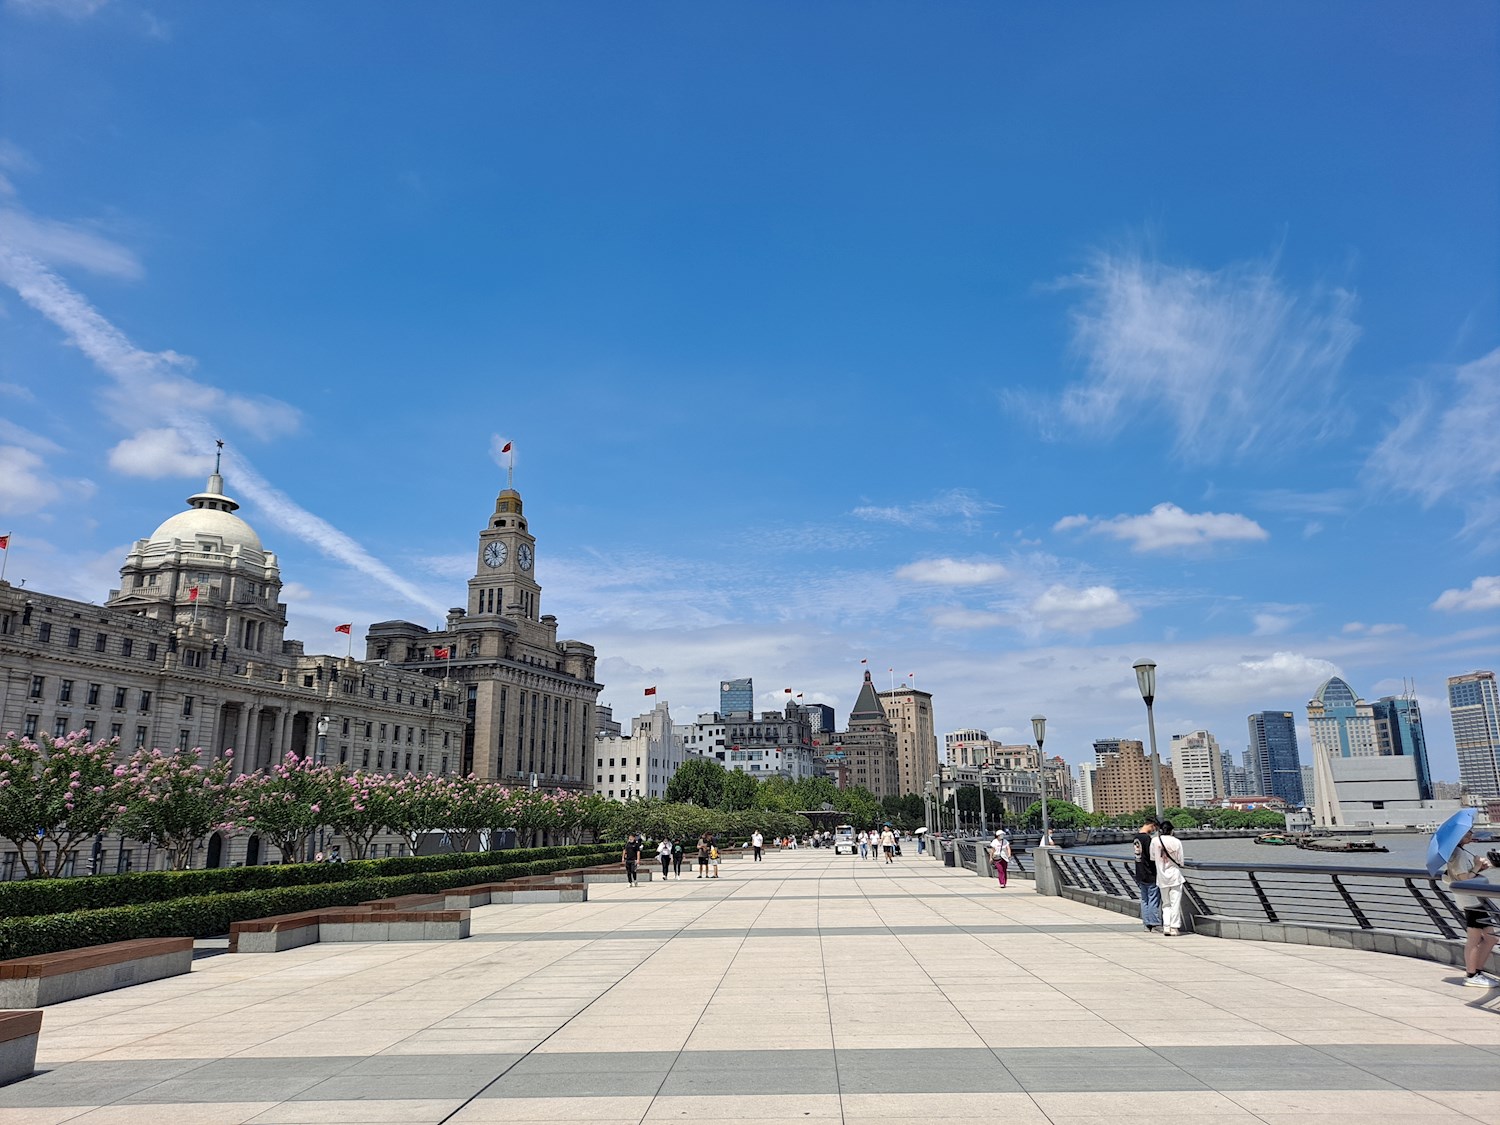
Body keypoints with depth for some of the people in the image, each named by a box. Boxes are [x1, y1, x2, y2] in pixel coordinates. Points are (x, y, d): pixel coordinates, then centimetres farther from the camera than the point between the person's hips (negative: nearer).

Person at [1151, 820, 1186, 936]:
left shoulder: (1155, 841, -4)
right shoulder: (1176, 842, -9)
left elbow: (1152, 858, 4)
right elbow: (1180, 861, -3)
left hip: (1162, 877, 2)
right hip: (1175, 876, -2)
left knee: (1166, 903, 14)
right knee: (1175, 903, 5)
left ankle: (1166, 926, 3)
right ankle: (1174, 928, 6)